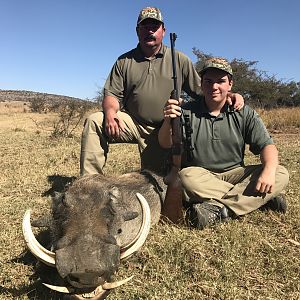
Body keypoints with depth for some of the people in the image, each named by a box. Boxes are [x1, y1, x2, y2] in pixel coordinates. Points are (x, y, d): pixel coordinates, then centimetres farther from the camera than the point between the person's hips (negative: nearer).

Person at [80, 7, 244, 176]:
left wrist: (229, 96, -13)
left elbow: (202, 90, 4)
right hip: (131, 122, 1)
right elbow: (112, 94, 2)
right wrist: (110, 112, -21)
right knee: (94, 122, -23)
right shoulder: (124, 61, 7)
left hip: (162, 131, 0)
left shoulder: (180, 60, 4)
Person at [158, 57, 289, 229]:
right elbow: (166, 144, -11)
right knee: (186, 177, -36)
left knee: (281, 175, -19)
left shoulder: (244, 114, 3)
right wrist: (168, 121, -33)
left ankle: (218, 209, -30)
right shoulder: (187, 111, -1)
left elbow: (267, 145, -3)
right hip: (200, 175, -1)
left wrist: (269, 171, -25)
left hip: (235, 173, 2)